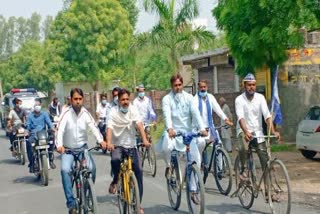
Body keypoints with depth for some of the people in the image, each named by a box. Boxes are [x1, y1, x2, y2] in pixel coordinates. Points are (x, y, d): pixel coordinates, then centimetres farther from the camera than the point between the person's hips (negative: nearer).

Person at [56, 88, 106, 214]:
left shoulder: (85, 113, -6)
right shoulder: (66, 113, -13)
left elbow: (93, 128, -17)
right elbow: (60, 130, -24)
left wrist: (100, 140, -36)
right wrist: (59, 145, -42)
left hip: (83, 147, 2)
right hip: (68, 149, -1)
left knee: (91, 168, -21)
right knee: (65, 170, -25)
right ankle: (71, 202, -17)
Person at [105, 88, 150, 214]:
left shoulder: (133, 110, -5)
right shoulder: (113, 112, -8)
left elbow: (139, 124, -20)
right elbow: (109, 128, -22)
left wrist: (144, 140, -36)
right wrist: (108, 143, -40)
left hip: (131, 146, 2)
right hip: (118, 145, -2)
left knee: (138, 172, -6)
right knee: (115, 160, -35)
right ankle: (115, 182, -4)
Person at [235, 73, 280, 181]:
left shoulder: (260, 97, -3)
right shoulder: (239, 99, -11)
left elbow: (267, 115, -12)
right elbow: (241, 117, -26)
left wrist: (273, 131, -27)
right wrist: (246, 132, -42)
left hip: (257, 131, 3)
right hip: (243, 130, -3)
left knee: (264, 154, -5)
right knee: (243, 148, -30)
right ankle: (243, 170, -6)